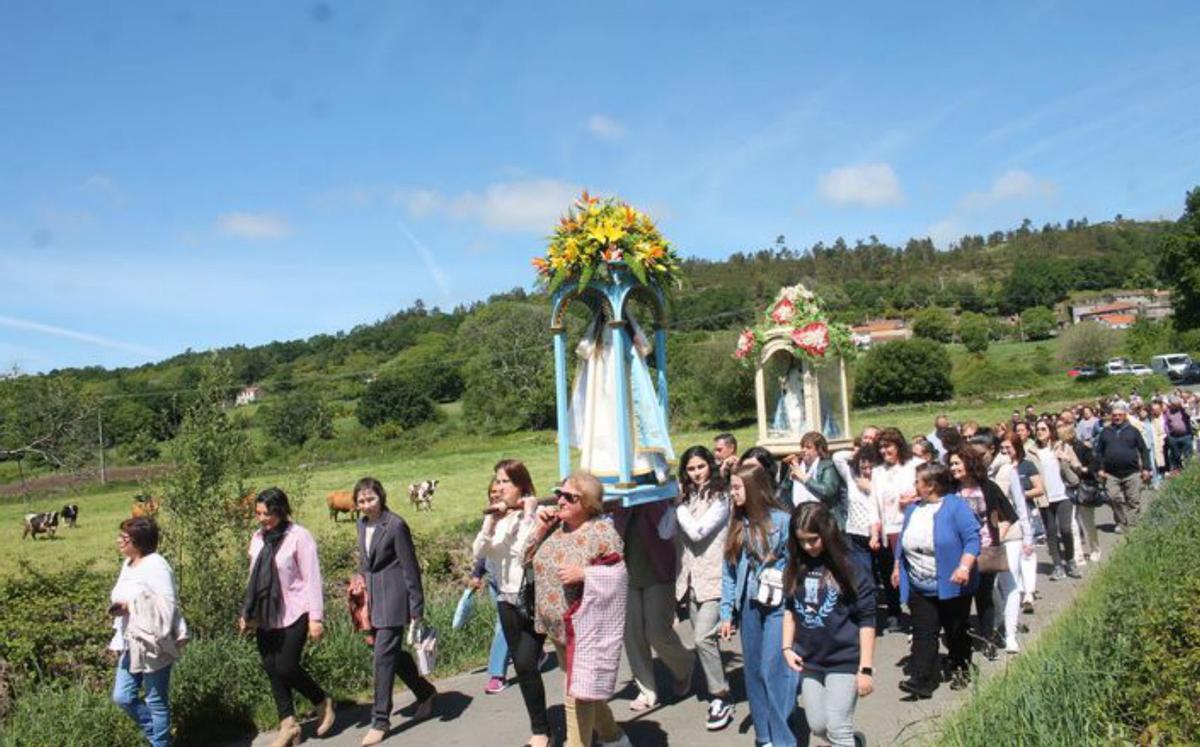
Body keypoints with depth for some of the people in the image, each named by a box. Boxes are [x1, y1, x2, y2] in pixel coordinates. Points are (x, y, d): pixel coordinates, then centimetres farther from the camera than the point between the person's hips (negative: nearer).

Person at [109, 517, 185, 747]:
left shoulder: (156, 566, -17)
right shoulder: (128, 564, 11)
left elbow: (166, 605, -23)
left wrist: (130, 606, -25)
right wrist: (120, 639, 17)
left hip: (152, 645, -9)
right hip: (131, 645, 9)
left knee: (156, 701, 3)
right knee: (122, 697, 12)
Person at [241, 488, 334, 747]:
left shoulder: (299, 537, -11)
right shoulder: (258, 538, 8)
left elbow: (312, 579, -11)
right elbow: (254, 578, 16)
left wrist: (316, 617, -13)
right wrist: (248, 612, 16)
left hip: (294, 613, -6)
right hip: (266, 616, 6)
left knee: (286, 667, -7)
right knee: (271, 668, 5)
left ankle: (323, 703, 18)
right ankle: (288, 724, 16)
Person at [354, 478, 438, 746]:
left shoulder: (396, 525, -15)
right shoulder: (362, 524, 7)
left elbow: (410, 568, -13)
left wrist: (417, 611, -13)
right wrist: (364, 598, 14)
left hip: (393, 599, -7)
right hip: (374, 600, 8)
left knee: (384, 656, -6)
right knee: (393, 653, 16)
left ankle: (380, 720, 3)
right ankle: (425, 692, 36)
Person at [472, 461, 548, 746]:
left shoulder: (535, 513, -13)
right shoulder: (495, 516, 6)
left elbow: (529, 549, -25)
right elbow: (479, 552, -5)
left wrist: (527, 515, -24)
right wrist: (491, 521, -17)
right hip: (507, 600, 6)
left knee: (527, 664, -11)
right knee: (522, 666, 11)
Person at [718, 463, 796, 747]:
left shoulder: (781, 521, -9)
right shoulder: (737, 525, 7)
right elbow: (729, 572, 8)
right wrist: (727, 612, 6)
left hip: (778, 605, -5)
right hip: (748, 605, 6)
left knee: (773, 670, -8)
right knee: (754, 672, 12)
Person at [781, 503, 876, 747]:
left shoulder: (848, 568, -14)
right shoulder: (795, 567, 0)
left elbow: (866, 621, -11)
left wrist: (866, 668, -12)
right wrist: (787, 647, 4)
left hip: (844, 661, -5)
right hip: (809, 661, 5)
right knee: (817, 726, 14)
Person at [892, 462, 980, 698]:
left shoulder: (956, 506, -10)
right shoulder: (913, 509, 11)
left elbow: (972, 538, -16)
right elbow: (903, 541, 20)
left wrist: (964, 566, -26)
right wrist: (897, 567, 19)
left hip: (951, 586, -5)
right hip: (919, 588, 5)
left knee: (956, 632, 11)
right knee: (923, 633, -3)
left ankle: (960, 672, 32)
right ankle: (922, 682, -6)